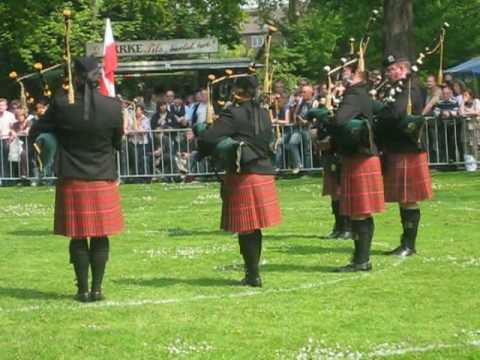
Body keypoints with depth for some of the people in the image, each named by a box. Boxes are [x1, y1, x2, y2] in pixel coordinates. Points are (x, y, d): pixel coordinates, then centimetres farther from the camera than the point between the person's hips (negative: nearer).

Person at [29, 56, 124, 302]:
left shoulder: (61, 104, -11)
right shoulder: (112, 106, -7)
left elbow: (35, 134, -2)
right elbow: (118, 143, 5)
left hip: (72, 182, 0)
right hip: (103, 181, 1)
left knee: (78, 238, 7)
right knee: (100, 236, 9)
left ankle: (82, 290, 9)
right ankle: (96, 289, 9)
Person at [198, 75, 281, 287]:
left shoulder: (234, 114, -14)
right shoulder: (263, 114, 9)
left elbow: (208, 138, -20)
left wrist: (205, 152, 0)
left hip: (244, 175, -7)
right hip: (264, 172, 7)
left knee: (246, 228, 0)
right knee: (254, 227, 14)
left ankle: (253, 275, 2)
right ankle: (253, 272, 20)